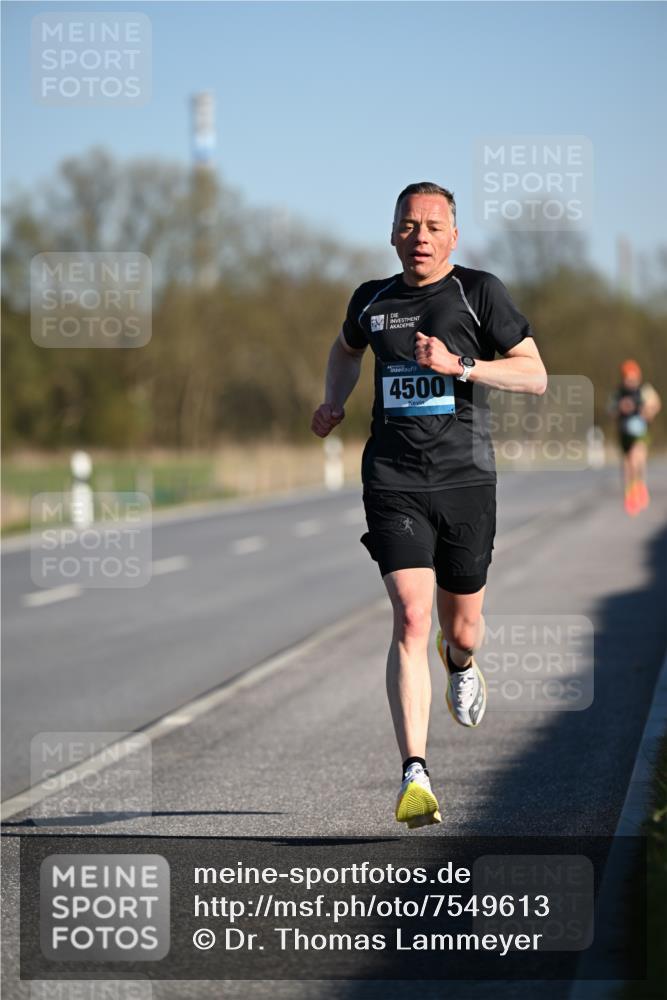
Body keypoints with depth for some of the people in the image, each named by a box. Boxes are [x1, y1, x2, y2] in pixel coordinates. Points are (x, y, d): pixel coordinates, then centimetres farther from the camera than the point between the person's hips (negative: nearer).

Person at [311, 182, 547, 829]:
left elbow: (535, 375, -2)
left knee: (461, 629, 11)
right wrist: (334, 402, 15)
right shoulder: (371, 300, 9)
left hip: (466, 482, 0)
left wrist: (459, 366, -14)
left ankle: (460, 661, 52)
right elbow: (346, 348, 32)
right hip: (393, 484, 0)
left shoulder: (479, 292, 0)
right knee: (411, 619, -16)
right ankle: (414, 777, -19)